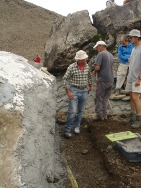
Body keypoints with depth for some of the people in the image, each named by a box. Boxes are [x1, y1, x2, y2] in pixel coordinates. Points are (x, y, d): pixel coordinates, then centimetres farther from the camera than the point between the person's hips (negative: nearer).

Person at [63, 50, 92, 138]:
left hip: (84, 91, 5)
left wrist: (90, 85, 21)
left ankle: (77, 126, 31)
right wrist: (68, 91, -13)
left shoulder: (87, 67, 1)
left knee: (80, 111, 13)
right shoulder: (72, 67, -14)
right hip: (74, 91, -5)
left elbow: (89, 76, 20)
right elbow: (65, 79, -10)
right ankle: (67, 130, 4)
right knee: (72, 111, -8)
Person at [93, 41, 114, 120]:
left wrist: (94, 72, 1)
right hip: (111, 80, 7)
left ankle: (99, 116, 8)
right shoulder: (111, 55, 13)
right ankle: (105, 115, 18)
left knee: (99, 99, 4)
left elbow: (97, 67, -19)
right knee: (105, 98, 15)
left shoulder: (101, 54, -10)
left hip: (102, 80, -7)